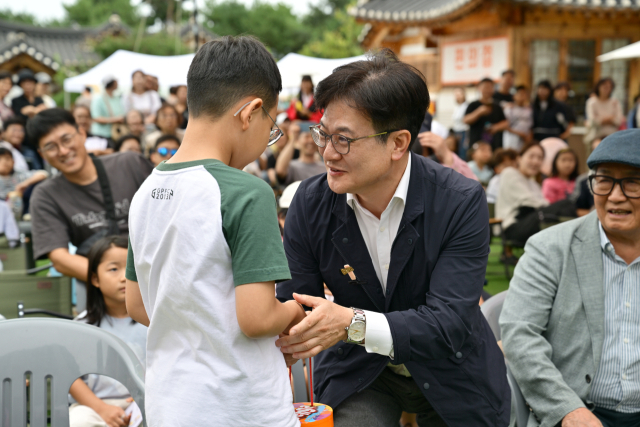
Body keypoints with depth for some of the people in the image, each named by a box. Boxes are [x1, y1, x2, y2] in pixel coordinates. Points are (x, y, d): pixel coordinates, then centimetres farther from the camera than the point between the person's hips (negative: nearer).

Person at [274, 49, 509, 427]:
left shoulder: (462, 202, -26)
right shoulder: (310, 201, -16)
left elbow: (449, 323, -31)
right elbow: (293, 303, -11)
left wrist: (354, 324, -45)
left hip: (449, 376, -1)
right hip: (357, 369, 1)